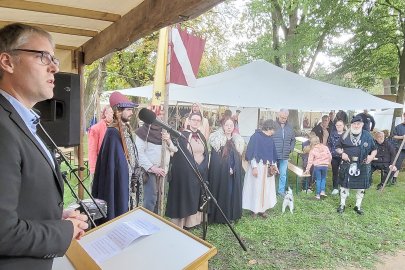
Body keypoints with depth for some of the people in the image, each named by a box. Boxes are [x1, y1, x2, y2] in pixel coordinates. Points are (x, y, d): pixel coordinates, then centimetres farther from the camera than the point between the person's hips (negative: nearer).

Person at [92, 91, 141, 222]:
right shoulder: (113, 133, -18)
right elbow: (112, 162, -19)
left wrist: (135, 175, 13)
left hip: (128, 181, 9)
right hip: (118, 183, -8)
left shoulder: (126, 130, 8)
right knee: (119, 210, 2)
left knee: (126, 209, 17)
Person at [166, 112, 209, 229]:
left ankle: (192, 220, 25)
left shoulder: (201, 136, 10)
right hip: (185, 171, -5)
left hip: (201, 172, 6)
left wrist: (202, 167, 4)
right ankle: (181, 222, 12)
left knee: (196, 196, 12)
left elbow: (206, 154, 11)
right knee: (184, 196, 1)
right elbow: (178, 153, -14)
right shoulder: (182, 135, -6)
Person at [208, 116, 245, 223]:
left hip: (234, 174, 4)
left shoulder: (238, 140, 9)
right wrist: (227, 169, -12)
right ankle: (218, 216, 12)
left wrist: (234, 169, -4)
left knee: (233, 193, 8)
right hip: (219, 172, -4)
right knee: (220, 193, 0)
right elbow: (214, 159, -7)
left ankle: (231, 215, 20)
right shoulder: (217, 139, -5)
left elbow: (239, 158, 11)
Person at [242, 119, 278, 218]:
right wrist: (254, 167, -20)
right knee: (256, 187, 1)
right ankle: (254, 210, 12)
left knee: (266, 188, 10)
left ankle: (262, 209, 21)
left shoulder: (270, 139, 10)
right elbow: (252, 153, -16)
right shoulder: (256, 136, -13)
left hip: (268, 167, 7)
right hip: (258, 166, -7)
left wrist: (274, 165, 16)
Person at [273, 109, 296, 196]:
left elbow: (293, 139, 19)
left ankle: (281, 190, 23)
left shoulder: (289, 127, 8)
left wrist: (291, 149, 7)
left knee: (283, 174, 11)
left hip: (285, 156, 4)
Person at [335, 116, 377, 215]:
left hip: (362, 166, 1)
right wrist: (342, 153, -11)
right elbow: (338, 147, 8)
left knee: (361, 186, 9)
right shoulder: (345, 135, 0)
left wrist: (371, 156, -13)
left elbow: (374, 149, 7)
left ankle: (358, 206, 26)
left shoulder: (367, 135, 0)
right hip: (347, 164, 0)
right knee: (345, 184, 6)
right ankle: (342, 204, 21)